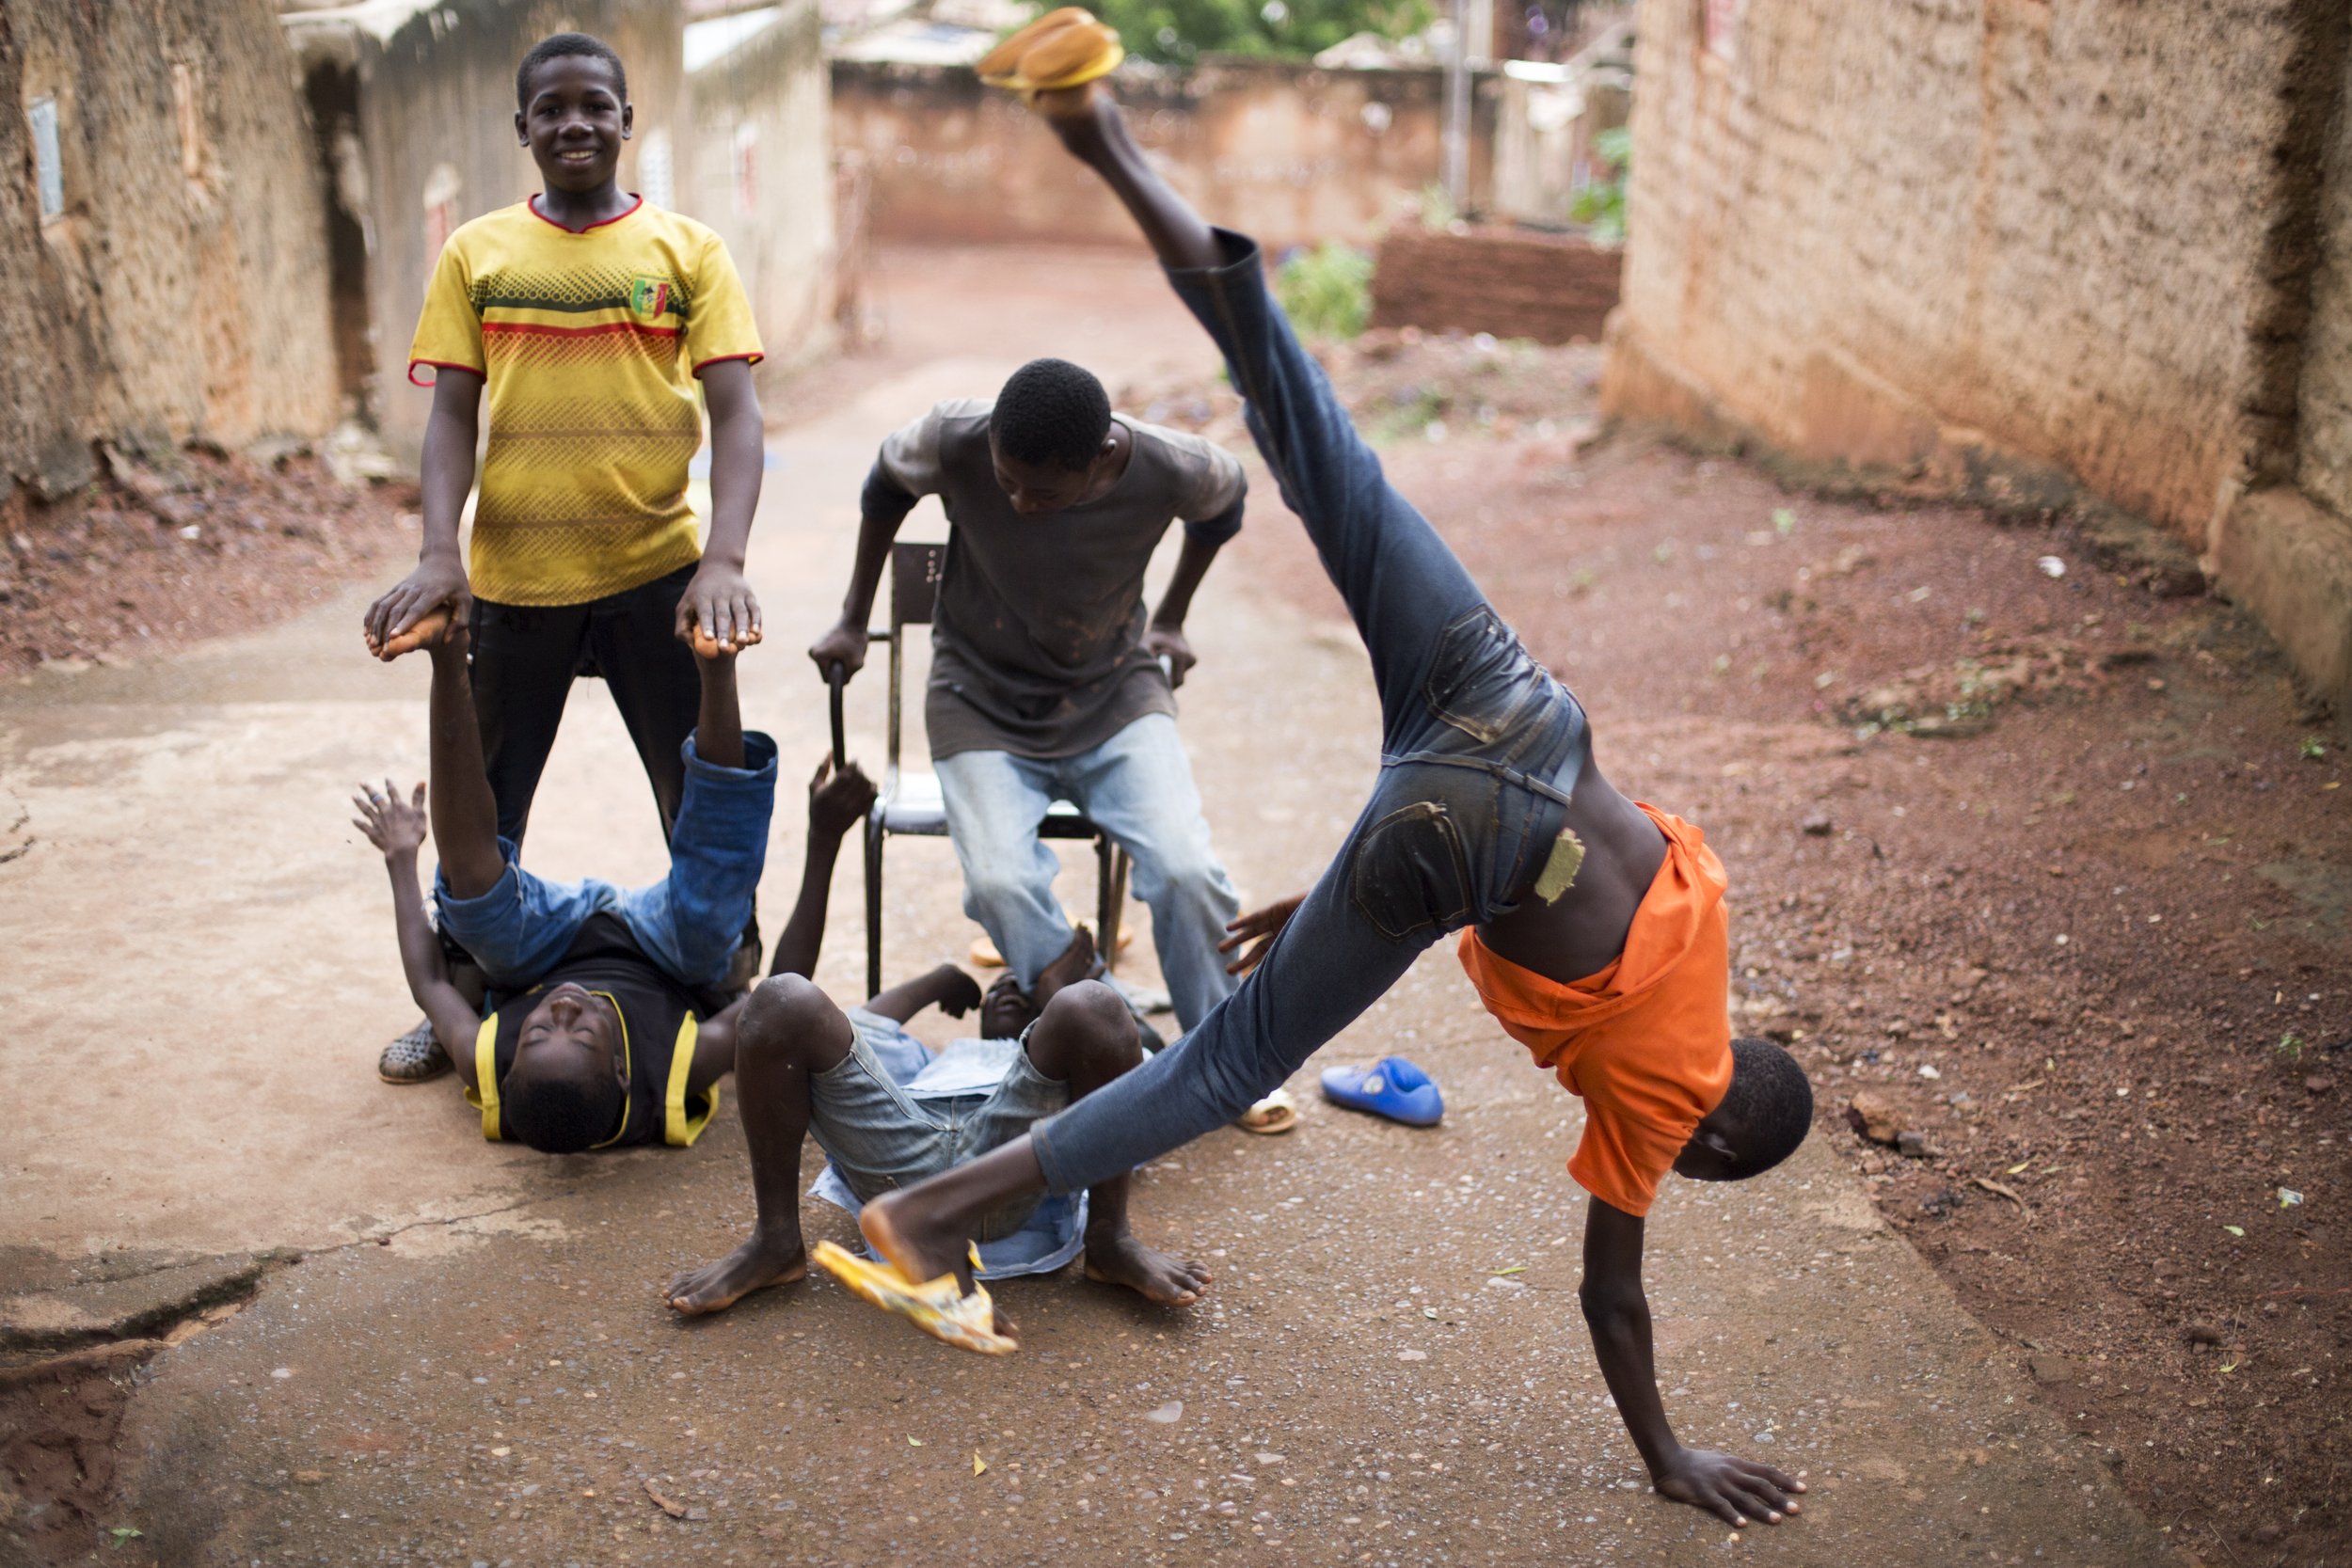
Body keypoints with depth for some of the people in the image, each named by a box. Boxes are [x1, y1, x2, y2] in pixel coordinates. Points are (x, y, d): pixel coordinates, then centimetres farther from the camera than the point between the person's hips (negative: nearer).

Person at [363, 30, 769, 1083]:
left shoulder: (687, 249, 1)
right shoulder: (478, 254, 5)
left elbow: (736, 414, -6)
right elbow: (452, 413, 2)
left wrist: (724, 558, -21)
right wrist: (440, 552, -15)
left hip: (657, 571, -1)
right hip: (511, 575, 2)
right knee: (483, 806, 12)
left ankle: (737, 989, 24)